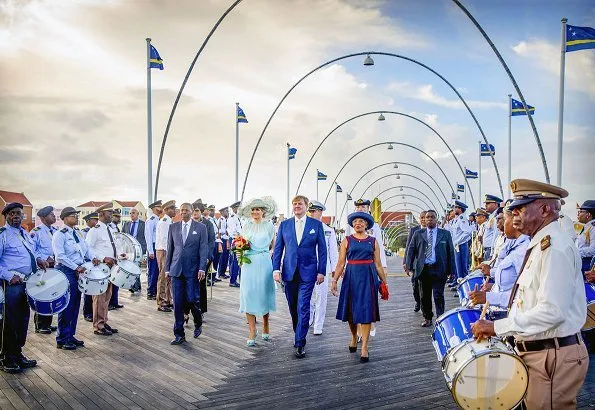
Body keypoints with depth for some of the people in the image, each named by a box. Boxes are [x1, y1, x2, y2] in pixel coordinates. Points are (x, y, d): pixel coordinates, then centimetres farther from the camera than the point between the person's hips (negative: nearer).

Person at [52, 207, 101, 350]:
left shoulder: (78, 233, 13)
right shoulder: (60, 235, -10)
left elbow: (86, 248, 16)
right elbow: (60, 256, -18)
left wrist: (93, 258, -4)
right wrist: (76, 267, -20)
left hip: (78, 272, 8)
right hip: (66, 272, -8)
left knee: (75, 306, 12)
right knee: (67, 306, -3)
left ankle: (70, 335, 23)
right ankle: (62, 340, 7)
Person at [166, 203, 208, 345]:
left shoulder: (200, 228, 2)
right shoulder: (173, 227, 10)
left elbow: (203, 249, -2)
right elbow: (169, 248, 12)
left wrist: (202, 269, -10)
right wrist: (167, 268, 9)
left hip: (192, 270, -2)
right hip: (176, 269, 3)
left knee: (192, 300, -6)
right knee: (178, 303, 2)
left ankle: (198, 323, 24)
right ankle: (179, 335, 10)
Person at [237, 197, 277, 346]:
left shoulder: (269, 226, 3)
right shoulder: (246, 226, 8)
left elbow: (273, 245, 10)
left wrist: (270, 254, -5)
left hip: (264, 264, -2)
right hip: (249, 264, 2)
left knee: (264, 294, 5)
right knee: (249, 295, -3)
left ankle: (266, 327, 25)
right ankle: (252, 331, 4)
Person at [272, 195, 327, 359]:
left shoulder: (316, 224, 2)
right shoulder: (284, 225, 7)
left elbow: (322, 249, 3)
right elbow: (278, 248, 7)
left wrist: (321, 271, -3)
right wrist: (276, 269, -2)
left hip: (308, 272, -3)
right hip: (289, 271, 3)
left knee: (303, 308, -8)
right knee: (293, 308, 11)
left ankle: (300, 343, -3)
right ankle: (299, 335, 30)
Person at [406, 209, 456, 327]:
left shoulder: (445, 234, 6)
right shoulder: (418, 234, 9)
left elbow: (450, 252, 5)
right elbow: (411, 250, 9)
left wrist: (451, 270, 0)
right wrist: (409, 266, -1)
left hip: (439, 269, -2)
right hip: (423, 269, 2)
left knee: (438, 296, -5)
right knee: (425, 296, 7)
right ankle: (427, 318, 20)